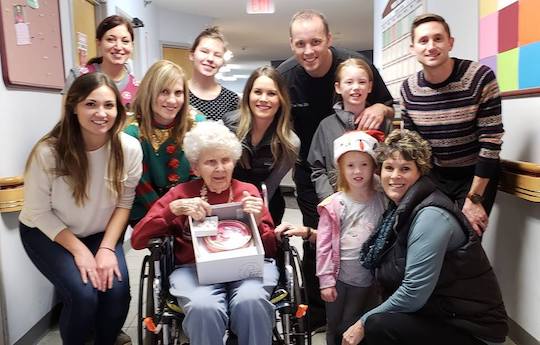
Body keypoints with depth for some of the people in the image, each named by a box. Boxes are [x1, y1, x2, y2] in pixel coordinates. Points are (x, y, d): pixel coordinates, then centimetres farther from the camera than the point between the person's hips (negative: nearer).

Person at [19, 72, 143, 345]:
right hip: (46, 233, -2)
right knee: (83, 295, -22)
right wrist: (79, 250, -19)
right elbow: (39, 212, -14)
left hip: (101, 233, 2)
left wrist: (107, 248, -17)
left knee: (118, 291, -18)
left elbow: (124, 203, -7)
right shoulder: (48, 152, -24)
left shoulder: (130, 149, -18)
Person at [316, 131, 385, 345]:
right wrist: (326, 281, -10)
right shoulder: (334, 205, -10)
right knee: (334, 327, 16)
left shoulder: (381, 201, -3)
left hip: (367, 278, 1)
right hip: (339, 277, -1)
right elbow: (324, 245, -9)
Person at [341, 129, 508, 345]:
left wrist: (364, 323, -12)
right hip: (436, 316, 7)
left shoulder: (431, 216, -22)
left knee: (378, 327, -24)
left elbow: (413, 294, -24)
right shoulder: (401, 207, 3)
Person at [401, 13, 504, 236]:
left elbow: (491, 141, -18)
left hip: (476, 176, -3)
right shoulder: (408, 89, -8)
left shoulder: (481, 77, -19)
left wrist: (474, 199, -18)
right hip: (434, 175, 3)